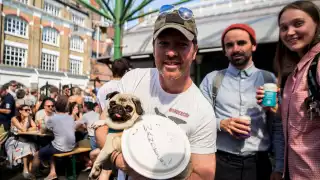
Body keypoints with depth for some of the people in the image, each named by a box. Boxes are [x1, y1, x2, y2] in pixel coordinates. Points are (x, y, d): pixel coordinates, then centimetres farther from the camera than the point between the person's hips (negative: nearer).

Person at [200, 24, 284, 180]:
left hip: (258, 163, 1)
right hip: (220, 162, 0)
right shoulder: (211, 79, 0)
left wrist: (279, 167, -1)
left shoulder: (269, 79, 3)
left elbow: (278, 127, 2)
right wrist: (220, 123, -18)